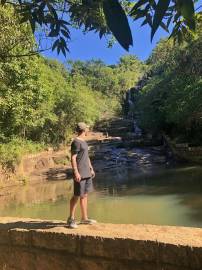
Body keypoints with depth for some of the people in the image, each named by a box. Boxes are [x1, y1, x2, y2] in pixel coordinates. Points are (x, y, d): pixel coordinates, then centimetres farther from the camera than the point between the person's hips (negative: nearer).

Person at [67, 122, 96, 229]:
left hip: (87, 173, 9)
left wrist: (91, 169, 21)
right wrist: (76, 172, -21)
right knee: (77, 196, -2)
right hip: (80, 174, -9)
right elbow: (73, 158, -16)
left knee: (85, 195, 13)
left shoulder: (83, 141, 15)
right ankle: (71, 219, 10)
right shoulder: (76, 142, -12)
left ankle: (84, 218, 22)